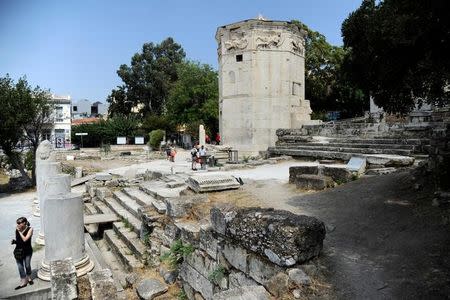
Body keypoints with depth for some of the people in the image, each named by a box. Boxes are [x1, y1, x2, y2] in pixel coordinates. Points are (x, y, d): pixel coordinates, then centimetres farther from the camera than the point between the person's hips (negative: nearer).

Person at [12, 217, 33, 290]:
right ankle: (23, 282, 19)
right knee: (20, 267, 7)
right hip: (18, 251, 3)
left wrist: (20, 231, -20)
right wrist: (14, 241, -11)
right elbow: (18, 240, 10)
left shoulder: (29, 229, -14)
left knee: (27, 266, 12)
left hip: (27, 251, -3)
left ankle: (29, 278, 36)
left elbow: (25, 239, -23)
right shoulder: (17, 230, -4)